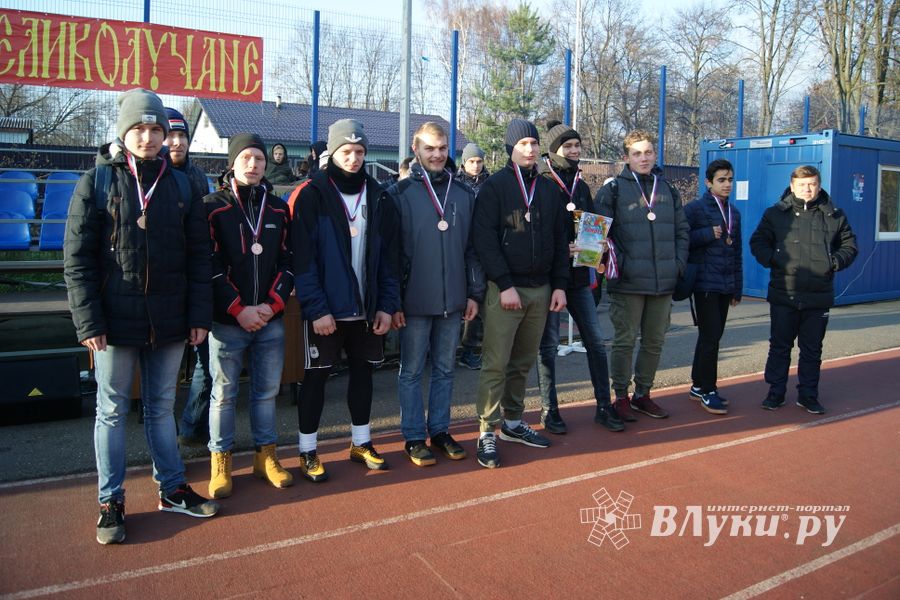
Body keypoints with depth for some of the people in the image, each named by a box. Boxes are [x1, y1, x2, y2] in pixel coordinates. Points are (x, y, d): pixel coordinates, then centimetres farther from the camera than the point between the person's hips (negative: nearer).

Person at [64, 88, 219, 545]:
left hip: (168, 320, 3)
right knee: (112, 409, 9)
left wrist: (200, 315, -1)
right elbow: (77, 257, -5)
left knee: (162, 405, 15)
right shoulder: (96, 182, -2)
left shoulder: (181, 185, 6)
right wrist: (88, 320, -11)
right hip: (116, 319, -2)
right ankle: (110, 502, 22)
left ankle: (172, 489, 28)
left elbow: (199, 255, 5)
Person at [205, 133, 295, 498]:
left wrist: (273, 304, -6)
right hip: (227, 320, -3)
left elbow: (287, 261, 7)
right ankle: (220, 462, 19)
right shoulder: (213, 207, -2)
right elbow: (210, 266, -8)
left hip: (271, 319, 4)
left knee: (267, 390, 11)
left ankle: (265, 455, 25)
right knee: (224, 393, 6)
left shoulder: (278, 208, 10)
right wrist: (238, 310, -13)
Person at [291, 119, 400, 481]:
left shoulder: (378, 198, 7)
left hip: (366, 307, 5)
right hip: (325, 308, -4)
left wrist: (387, 304, -1)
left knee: (362, 371, 14)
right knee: (316, 376, 5)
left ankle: (361, 443, 30)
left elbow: (388, 256, 6)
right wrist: (316, 308, -19)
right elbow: (303, 258, -13)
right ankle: (307, 452, 19)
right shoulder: (312, 195, -7)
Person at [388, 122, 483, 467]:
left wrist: (475, 293, 6)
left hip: (453, 301, 4)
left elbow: (472, 248, 10)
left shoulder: (464, 194, 8)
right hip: (415, 302, -3)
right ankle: (414, 438, 18)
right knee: (412, 371, 7)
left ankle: (440, 431, 27)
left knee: (445, 369, 13)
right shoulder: (399, 193, -3)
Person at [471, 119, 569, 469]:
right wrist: (505, 284, -17)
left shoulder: (549, 189, 14)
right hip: (505, 289, -5)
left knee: (523, 362, 13)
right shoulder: (494, 187, -3)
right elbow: (485, 239, -11)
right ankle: (487, 434, 4)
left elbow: (559, 241, 15)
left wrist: (559, 285, 7)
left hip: (541, 290, 5)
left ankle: (513, 423, 26)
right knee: (496, 364, -5)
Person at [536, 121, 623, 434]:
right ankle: (549, 410, 16)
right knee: (549, 343, 3)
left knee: (595, 340, 7)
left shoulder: (581, 186, 15)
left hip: (578, 276, 6)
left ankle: (604, 406, 19)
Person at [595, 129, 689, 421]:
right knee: (625, 341, 2)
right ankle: (621, 397, 15)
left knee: (654, 341, 12)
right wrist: (615, 265, -14)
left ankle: (643, 394, 26)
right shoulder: (613, 189, -1)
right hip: (628, 282, -5)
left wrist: (679, 263, 5)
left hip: (664, 283, 5)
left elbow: (681, 231, 17)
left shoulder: (668, 191, 14)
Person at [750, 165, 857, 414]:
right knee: (779, 346, 7)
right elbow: (758, 242, 4)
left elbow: (849, 246, 14)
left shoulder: (834, 216, 7)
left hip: (819, 297, 2)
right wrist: (772, 259, -14)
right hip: (783, 295, -1)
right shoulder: (776, 213, 2)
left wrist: (835, 262, -6)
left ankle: (808, 395, 22)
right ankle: (775, 392, 19)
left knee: (812, 350, 10)